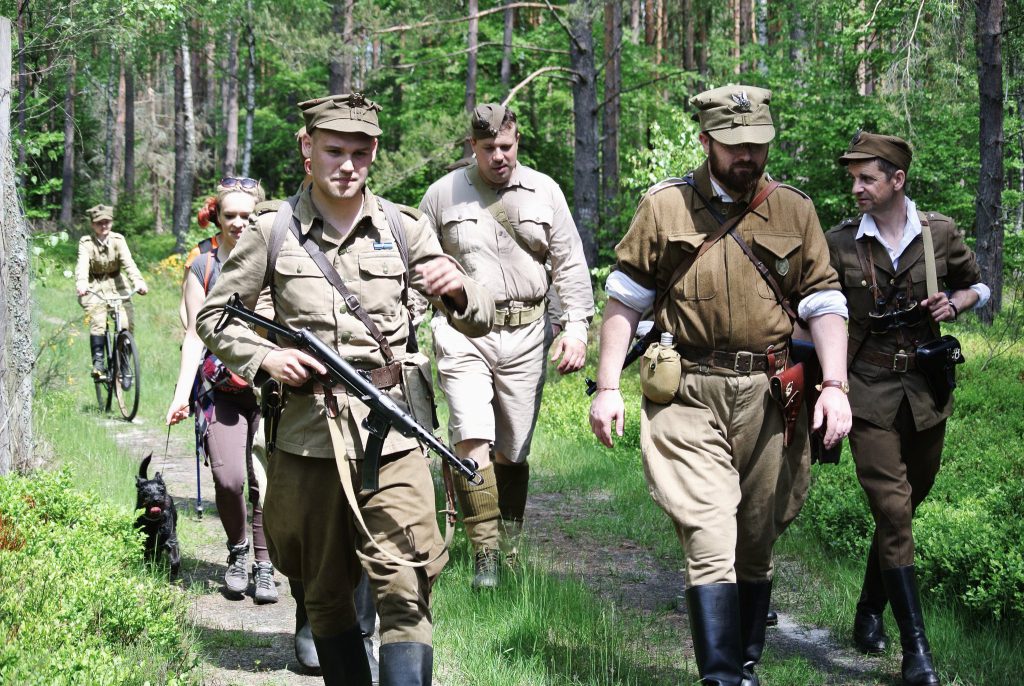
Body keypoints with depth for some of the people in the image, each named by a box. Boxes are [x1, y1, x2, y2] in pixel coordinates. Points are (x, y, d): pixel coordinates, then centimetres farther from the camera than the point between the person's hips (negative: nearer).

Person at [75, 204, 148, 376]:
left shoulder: (118, 240, -5)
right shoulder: (86, 243, -9)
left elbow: (128, 262, -20)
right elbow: (82, 264, -26)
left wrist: (138, 281, -38)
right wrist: (81, 283, -47)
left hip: (116, 285, 2)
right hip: (94, 287, -2)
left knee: (127, 322, -15)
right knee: (98, 321, -24)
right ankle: (98, 362, -18)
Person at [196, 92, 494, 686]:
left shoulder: (404, 229, 5)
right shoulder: (273, 234, 3)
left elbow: (480, 321, 6)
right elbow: (214, 317, 12)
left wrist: (456, 287, -17)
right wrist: (265, 357, -8)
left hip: (391, 431, -1)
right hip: (308, 434, 1)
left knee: (405, 593, -11)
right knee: (326, 593, 12)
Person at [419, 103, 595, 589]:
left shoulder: (543, 191, 8)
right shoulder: (443, 194, 5)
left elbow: (570, 264, 10)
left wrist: (576, 327, 1)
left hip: (525, 332, 2)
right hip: (463, 331, -2)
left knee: (513, 450, 6)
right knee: (472, 440, -16)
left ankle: (511, 550, 19)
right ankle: (484, 556, -13)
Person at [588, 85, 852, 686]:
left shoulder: (795, 211, 8)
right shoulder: (665, 207, 4)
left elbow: (824, 304, 7)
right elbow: (625, 300, 8)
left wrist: (835, 384, -7)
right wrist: (607, 387, 2)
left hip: (768, 395, 2)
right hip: (688, 395, -2)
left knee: (756, 545, 11)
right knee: (710, 539, -14)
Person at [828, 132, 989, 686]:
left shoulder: (940, 234, 2)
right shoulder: (839, 244, -2)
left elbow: (975, 286, 17)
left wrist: (954, 304, -5)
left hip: (925, 389, 3)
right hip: (869, 391, -3)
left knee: (903, 506, 13)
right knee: (892, 509, -12)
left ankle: (869, 614, 33)